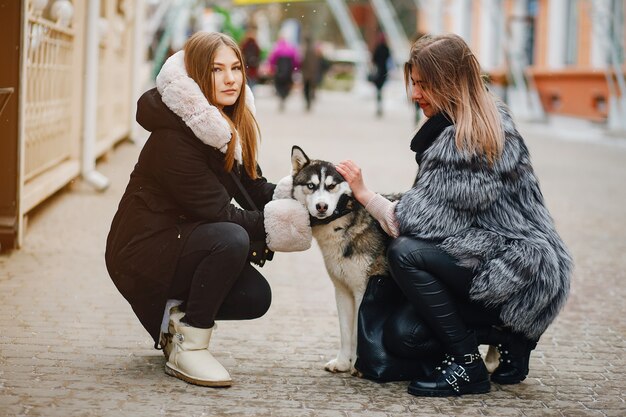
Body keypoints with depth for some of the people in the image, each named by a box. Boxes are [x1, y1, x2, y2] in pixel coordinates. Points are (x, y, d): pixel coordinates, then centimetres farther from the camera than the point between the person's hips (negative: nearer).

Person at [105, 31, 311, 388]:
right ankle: (187, 349, -19)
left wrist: (294, 196, -17)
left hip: (178, 242, 9)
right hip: (141, 251, -9)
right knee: (231, 239, -32)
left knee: (256, 297, -9)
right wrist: (276, 223, -21)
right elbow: (215, 211, -24)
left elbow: (256, 190, 3)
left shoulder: (231, 128, 5)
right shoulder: (173, 137, -24)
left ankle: (175, 313, 15)